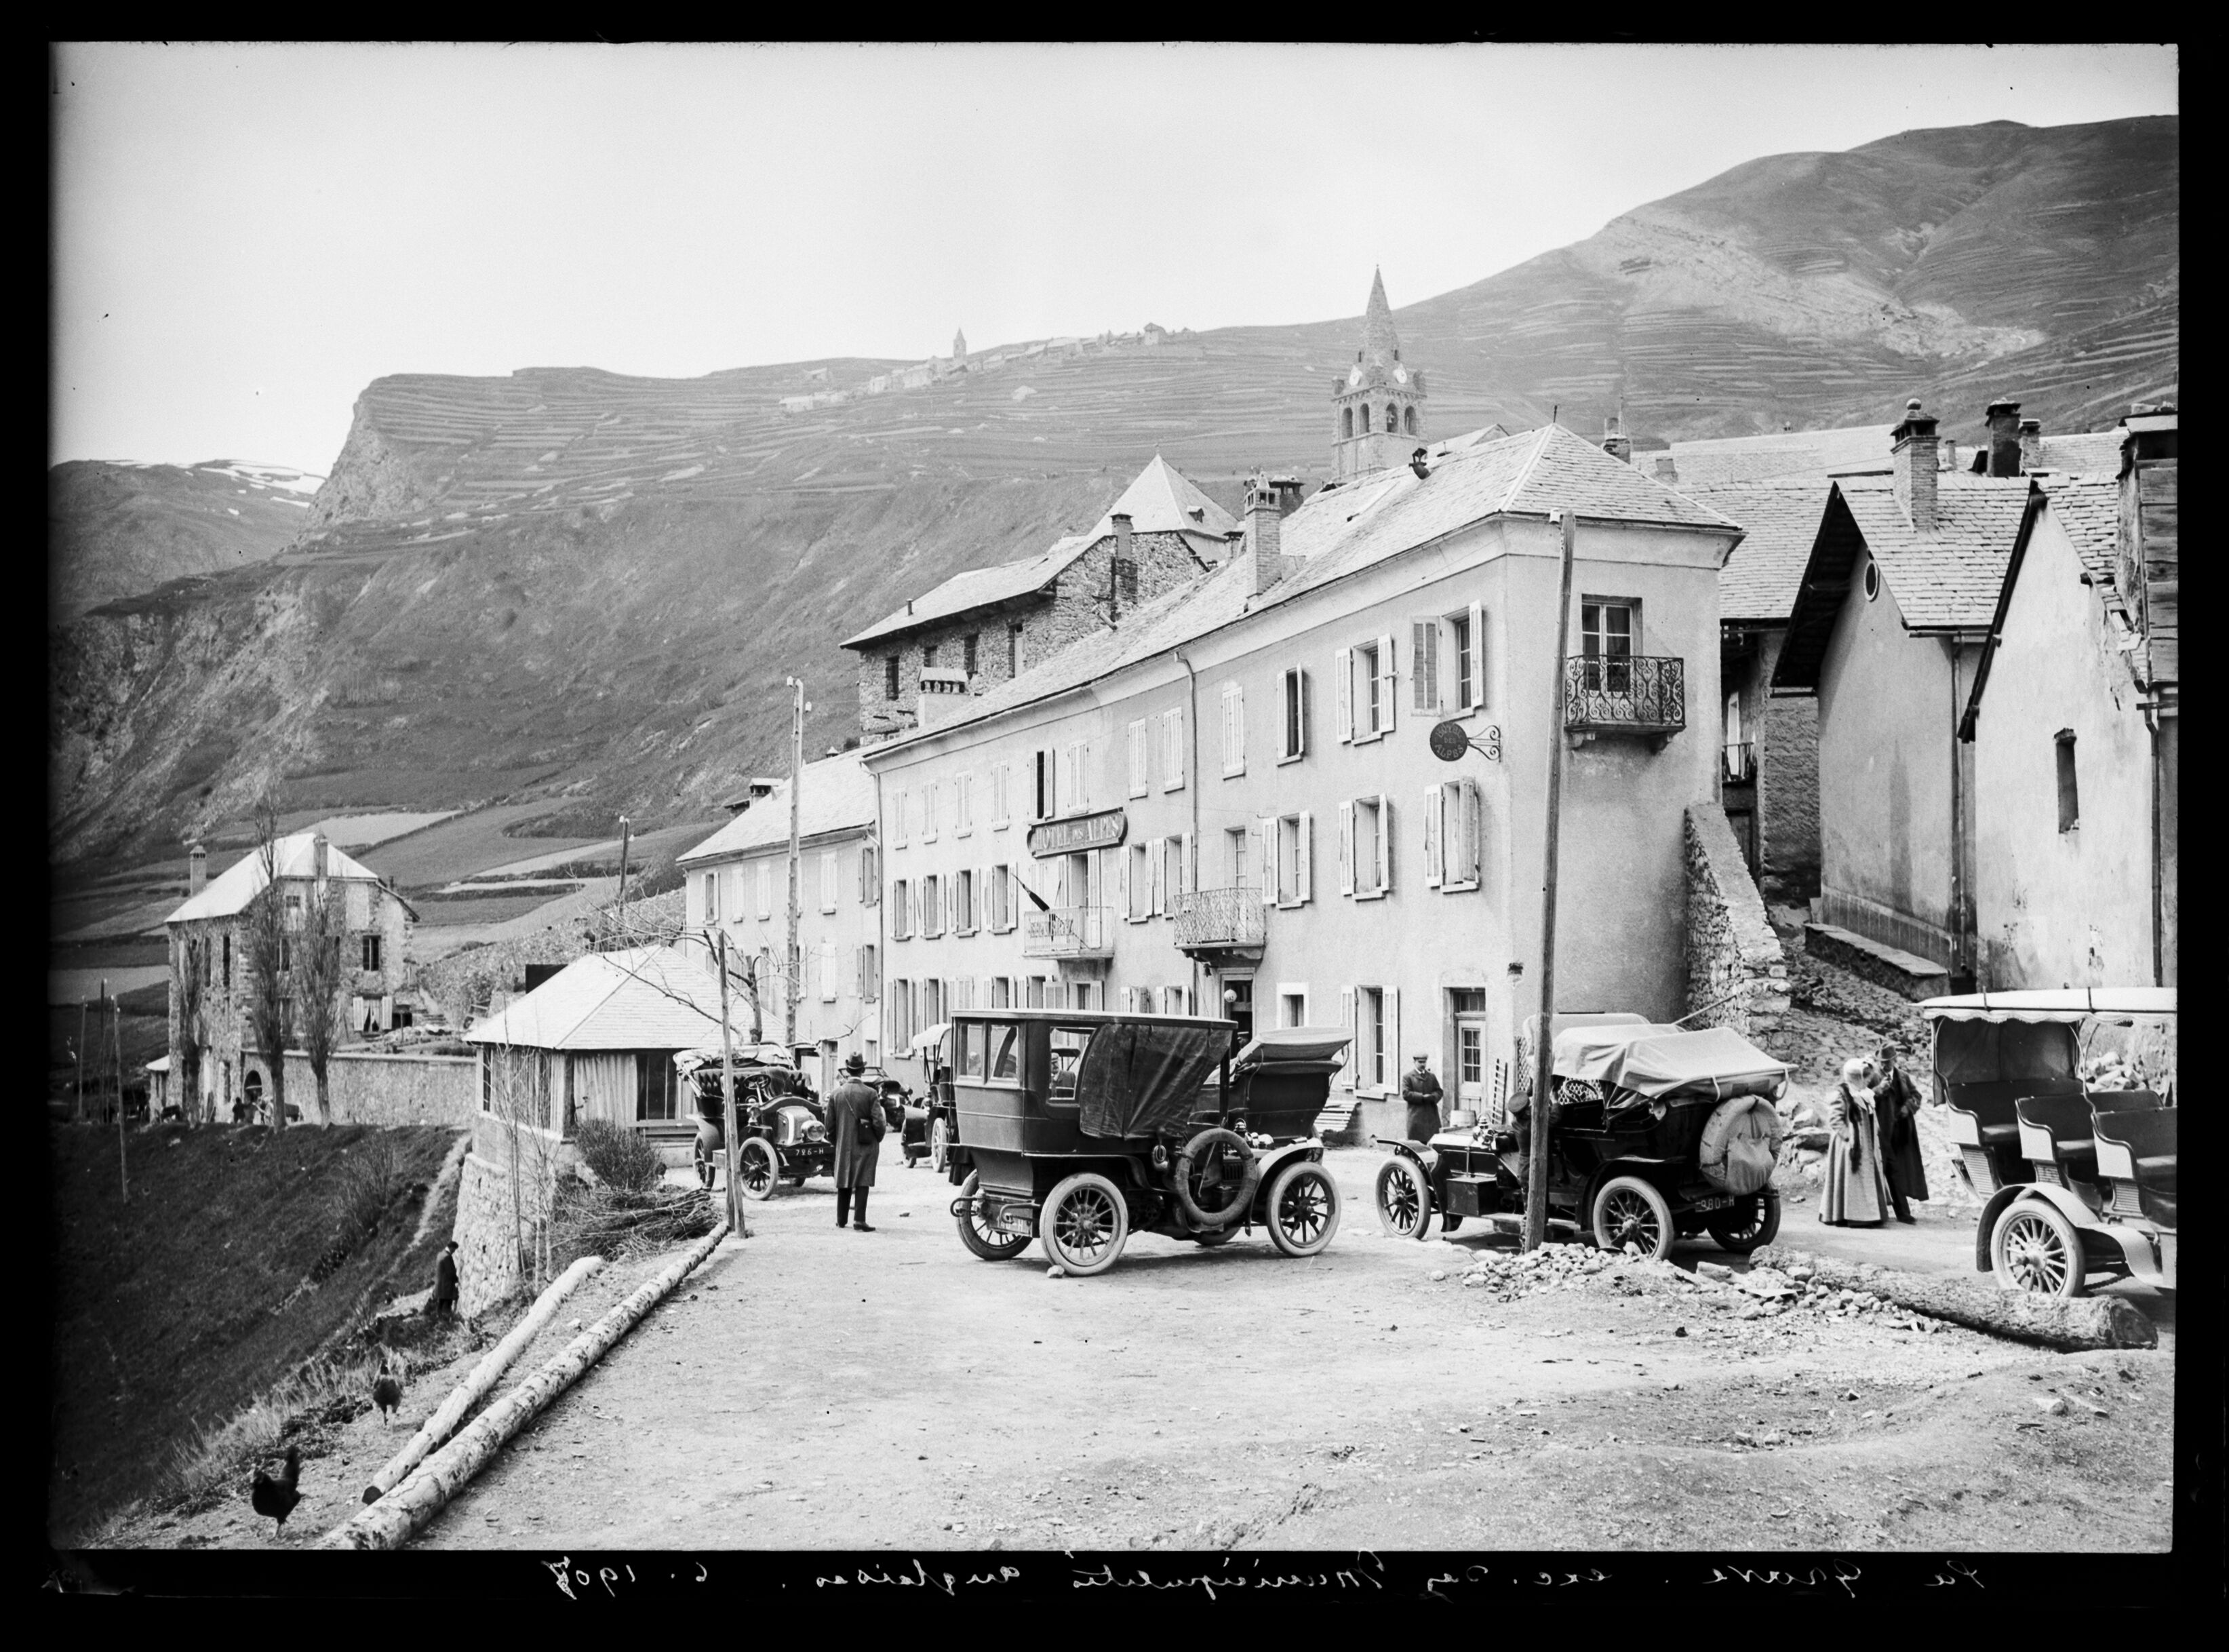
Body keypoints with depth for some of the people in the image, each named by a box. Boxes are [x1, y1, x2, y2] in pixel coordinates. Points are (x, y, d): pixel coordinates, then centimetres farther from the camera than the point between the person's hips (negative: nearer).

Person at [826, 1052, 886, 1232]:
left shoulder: (837, 1094, -1)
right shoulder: (870, 1094, -11)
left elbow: (830, 1124, 3)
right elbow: (878, 1122, -13)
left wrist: (835, 1141, 17)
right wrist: (878, 1138, 6)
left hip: (843, 1145, 3)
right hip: (865, 1145, -3)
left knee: (844, 1182, 15)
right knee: (862, 1183, -2)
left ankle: (841, 1219, 25)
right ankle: (859, 1221, -8)